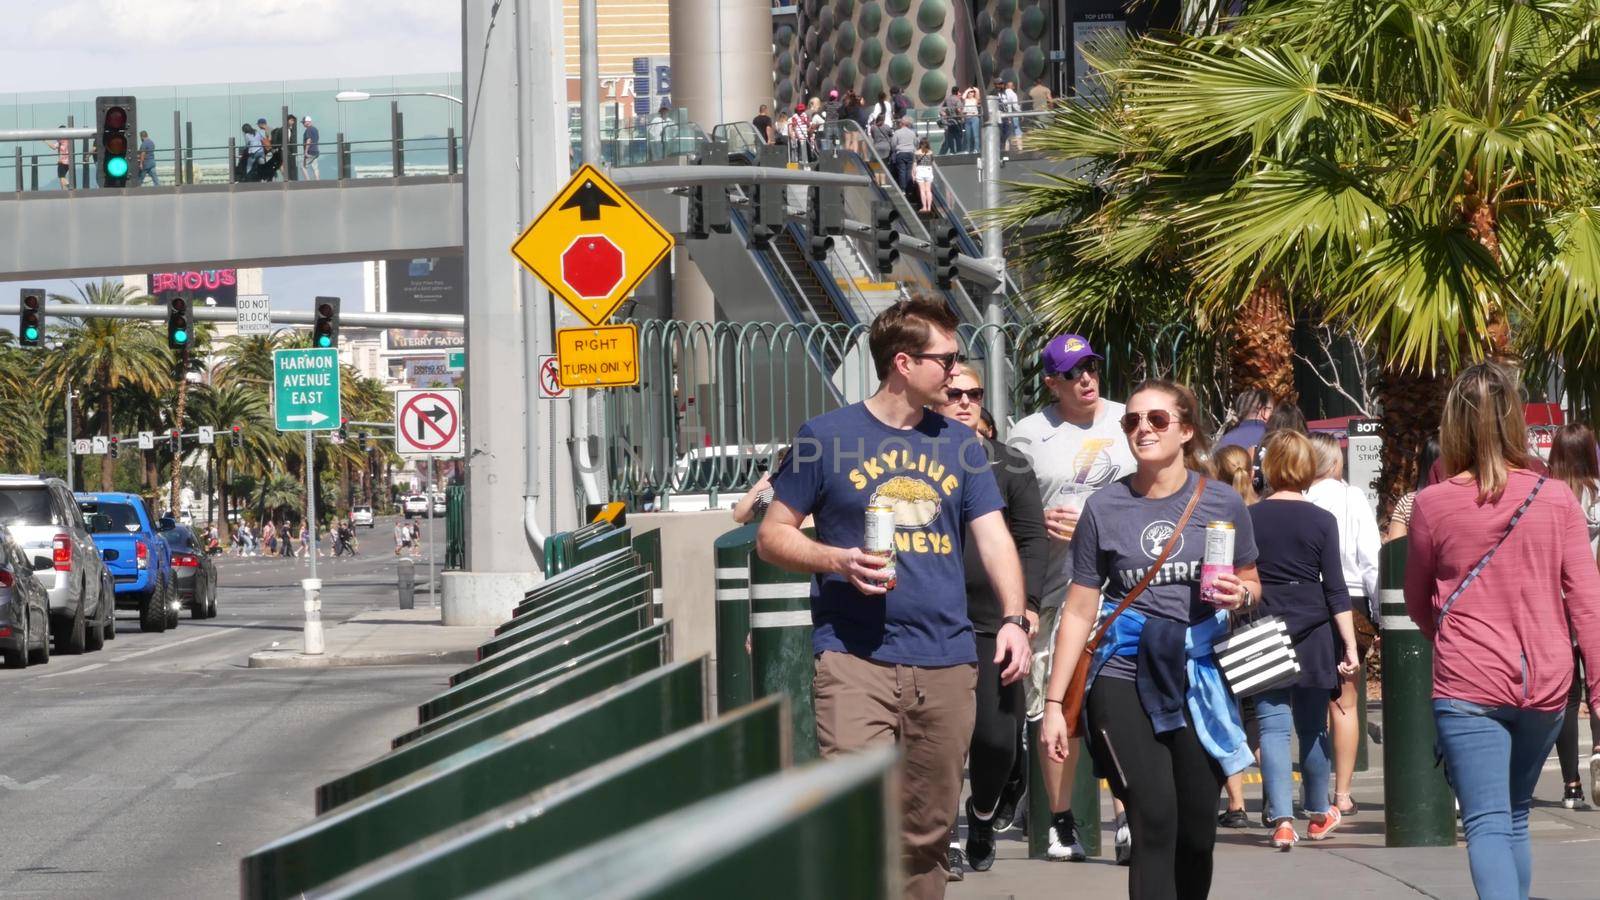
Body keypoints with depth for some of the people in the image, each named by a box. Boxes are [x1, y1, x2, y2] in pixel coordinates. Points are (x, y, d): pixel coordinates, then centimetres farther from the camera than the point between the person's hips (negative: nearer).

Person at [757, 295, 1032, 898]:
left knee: (927, 835, 8)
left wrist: (1013, 619, -8)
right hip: (854, 660, -4)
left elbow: (993, 537, 9)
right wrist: (838, 560, -15)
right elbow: (773, 536, 4)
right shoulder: (827, 437, 2)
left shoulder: (959, 443, 14)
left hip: (945, 662, 4)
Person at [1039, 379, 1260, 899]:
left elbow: (1250, 583, 19)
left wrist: (1240, 594, -7)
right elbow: (1079, 610, 6)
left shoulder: (1222, 503, 4)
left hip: (1199, 677, 2)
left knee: (1196, 835, 3)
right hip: (1125, 678, -2)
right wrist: (1054, 704, 2)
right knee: (1155, 825, -13)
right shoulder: (1105, 508, 3)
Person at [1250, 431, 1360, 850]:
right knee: (1313, 727, 14)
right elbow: (1335, 589, -5)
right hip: (1312, 633, 0)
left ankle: (1282, 819, -15)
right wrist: (1349, 645, -2)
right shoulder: (1321, 521, -3)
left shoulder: (1249, 518, -1)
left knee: (1273, 726, -1)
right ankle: (1319, 814, 30)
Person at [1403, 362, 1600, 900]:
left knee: (1488, 824, -5)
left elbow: (1417, 603, 10)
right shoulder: (1557, 499, -3)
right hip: (1544, 686, 3)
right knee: (1515, 817, 20)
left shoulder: (1433, 504, -5)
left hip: (1467, 688, -3)